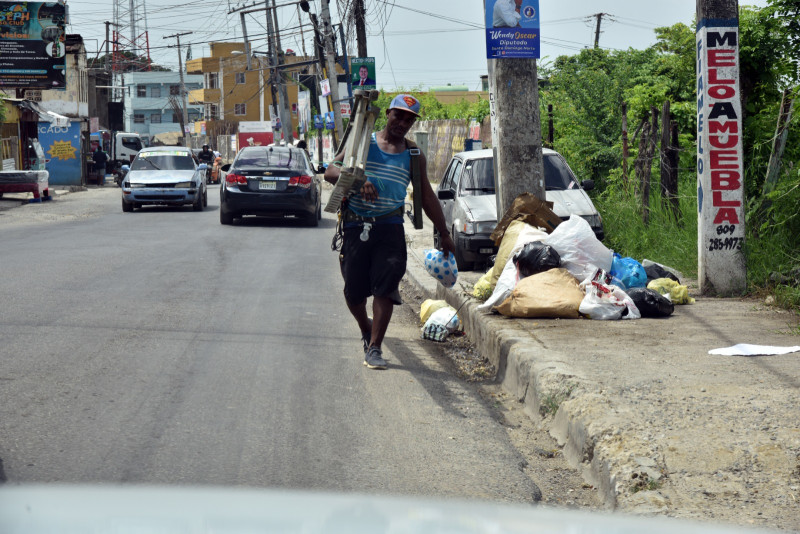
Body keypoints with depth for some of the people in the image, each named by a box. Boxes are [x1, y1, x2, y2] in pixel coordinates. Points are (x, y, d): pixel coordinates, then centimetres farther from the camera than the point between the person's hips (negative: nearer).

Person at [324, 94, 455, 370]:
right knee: (353, 292, 4)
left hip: (390, 227, 1)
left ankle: (374, 348, -6)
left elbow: (427, 197, 21)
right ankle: (366, 328, 33)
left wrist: (444, 235, 22)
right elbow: (331, 171, -4)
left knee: (385, 288, -12)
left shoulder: (414, 156, 13)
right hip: (355, 226, -1)